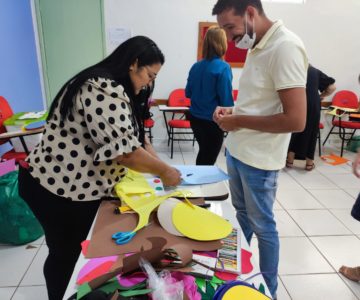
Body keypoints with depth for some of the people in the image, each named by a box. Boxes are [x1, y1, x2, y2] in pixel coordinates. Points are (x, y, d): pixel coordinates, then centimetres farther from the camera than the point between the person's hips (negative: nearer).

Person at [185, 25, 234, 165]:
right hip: (212, 121, -6)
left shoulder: (196, 66, 0)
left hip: (195, 118, 6)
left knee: (204, 153, 27)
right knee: (208, 159, 10)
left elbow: (188, 93, 10)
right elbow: (226, 100, -17)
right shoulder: (223, 67, -16)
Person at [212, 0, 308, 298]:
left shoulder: (285, 47, -19)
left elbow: (296, 120, -25)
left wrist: (238, 122, -17)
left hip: (258, 158, -8)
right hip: (236, 150, 9)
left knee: (262, 225, 9)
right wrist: (232, 111, 1)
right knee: (242, 213, 22)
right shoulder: (257, 47, 8)